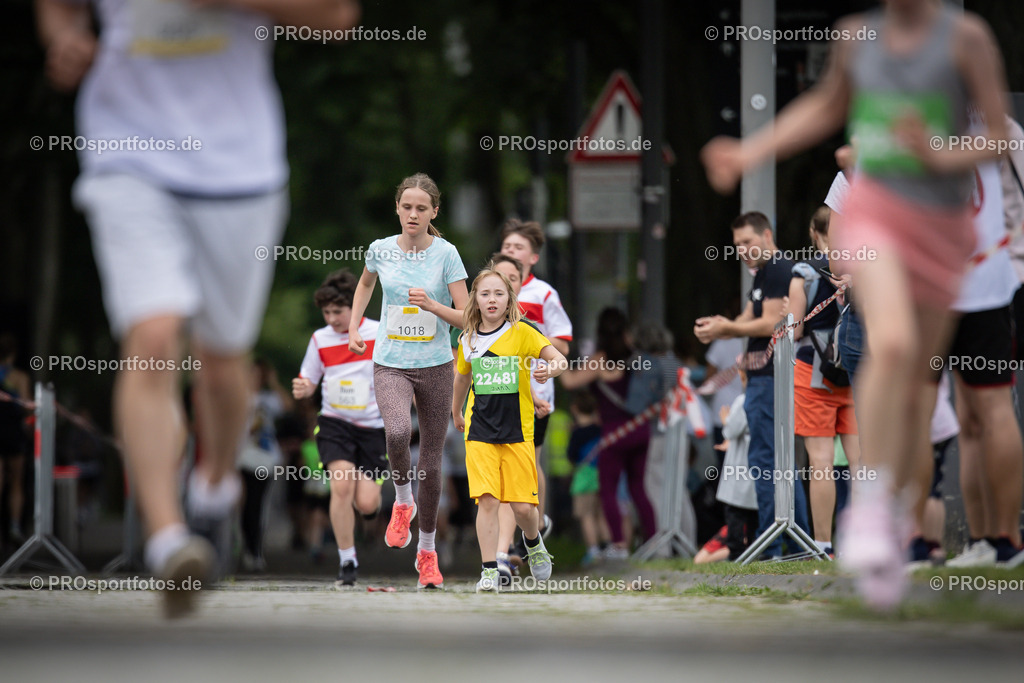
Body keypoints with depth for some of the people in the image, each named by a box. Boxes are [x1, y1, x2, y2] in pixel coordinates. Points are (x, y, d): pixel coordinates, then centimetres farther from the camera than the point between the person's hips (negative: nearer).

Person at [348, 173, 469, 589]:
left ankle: (427, 551, 22)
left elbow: (467, 317, -7)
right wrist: (354, 327, 15)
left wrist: (432, 305, -23)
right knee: (398, 433, -31)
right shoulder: (381, 250, -1)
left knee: (431, 462, 6)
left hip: (435, 366, 0)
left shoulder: (446, 254, -7)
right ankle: (402, 501, -2)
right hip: (390, 365, 0)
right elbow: (365, 283, 23)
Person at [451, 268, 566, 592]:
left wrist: (549, 369, -32)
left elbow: (559, 360, -9)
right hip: (479, 432, 1)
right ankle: (489, 571, -6)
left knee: (523, 506, -1)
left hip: (518, 431, -1)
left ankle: (533, 543, 32)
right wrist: (456, 414, 35)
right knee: (487, 501, -11)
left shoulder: (522, 333, -4)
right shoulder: (468, 340, 6)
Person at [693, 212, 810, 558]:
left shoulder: (779, 271, -11)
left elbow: (770, 323, -17)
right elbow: (748, 321, 19)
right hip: (762, 377, 11)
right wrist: (717, 327, 1)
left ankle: (769, 548, -10)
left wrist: (726, 328, -11)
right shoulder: (764, 274, 22)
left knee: (764, 460, -10)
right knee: (781, 462, 12)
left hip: (770, 378, -11)